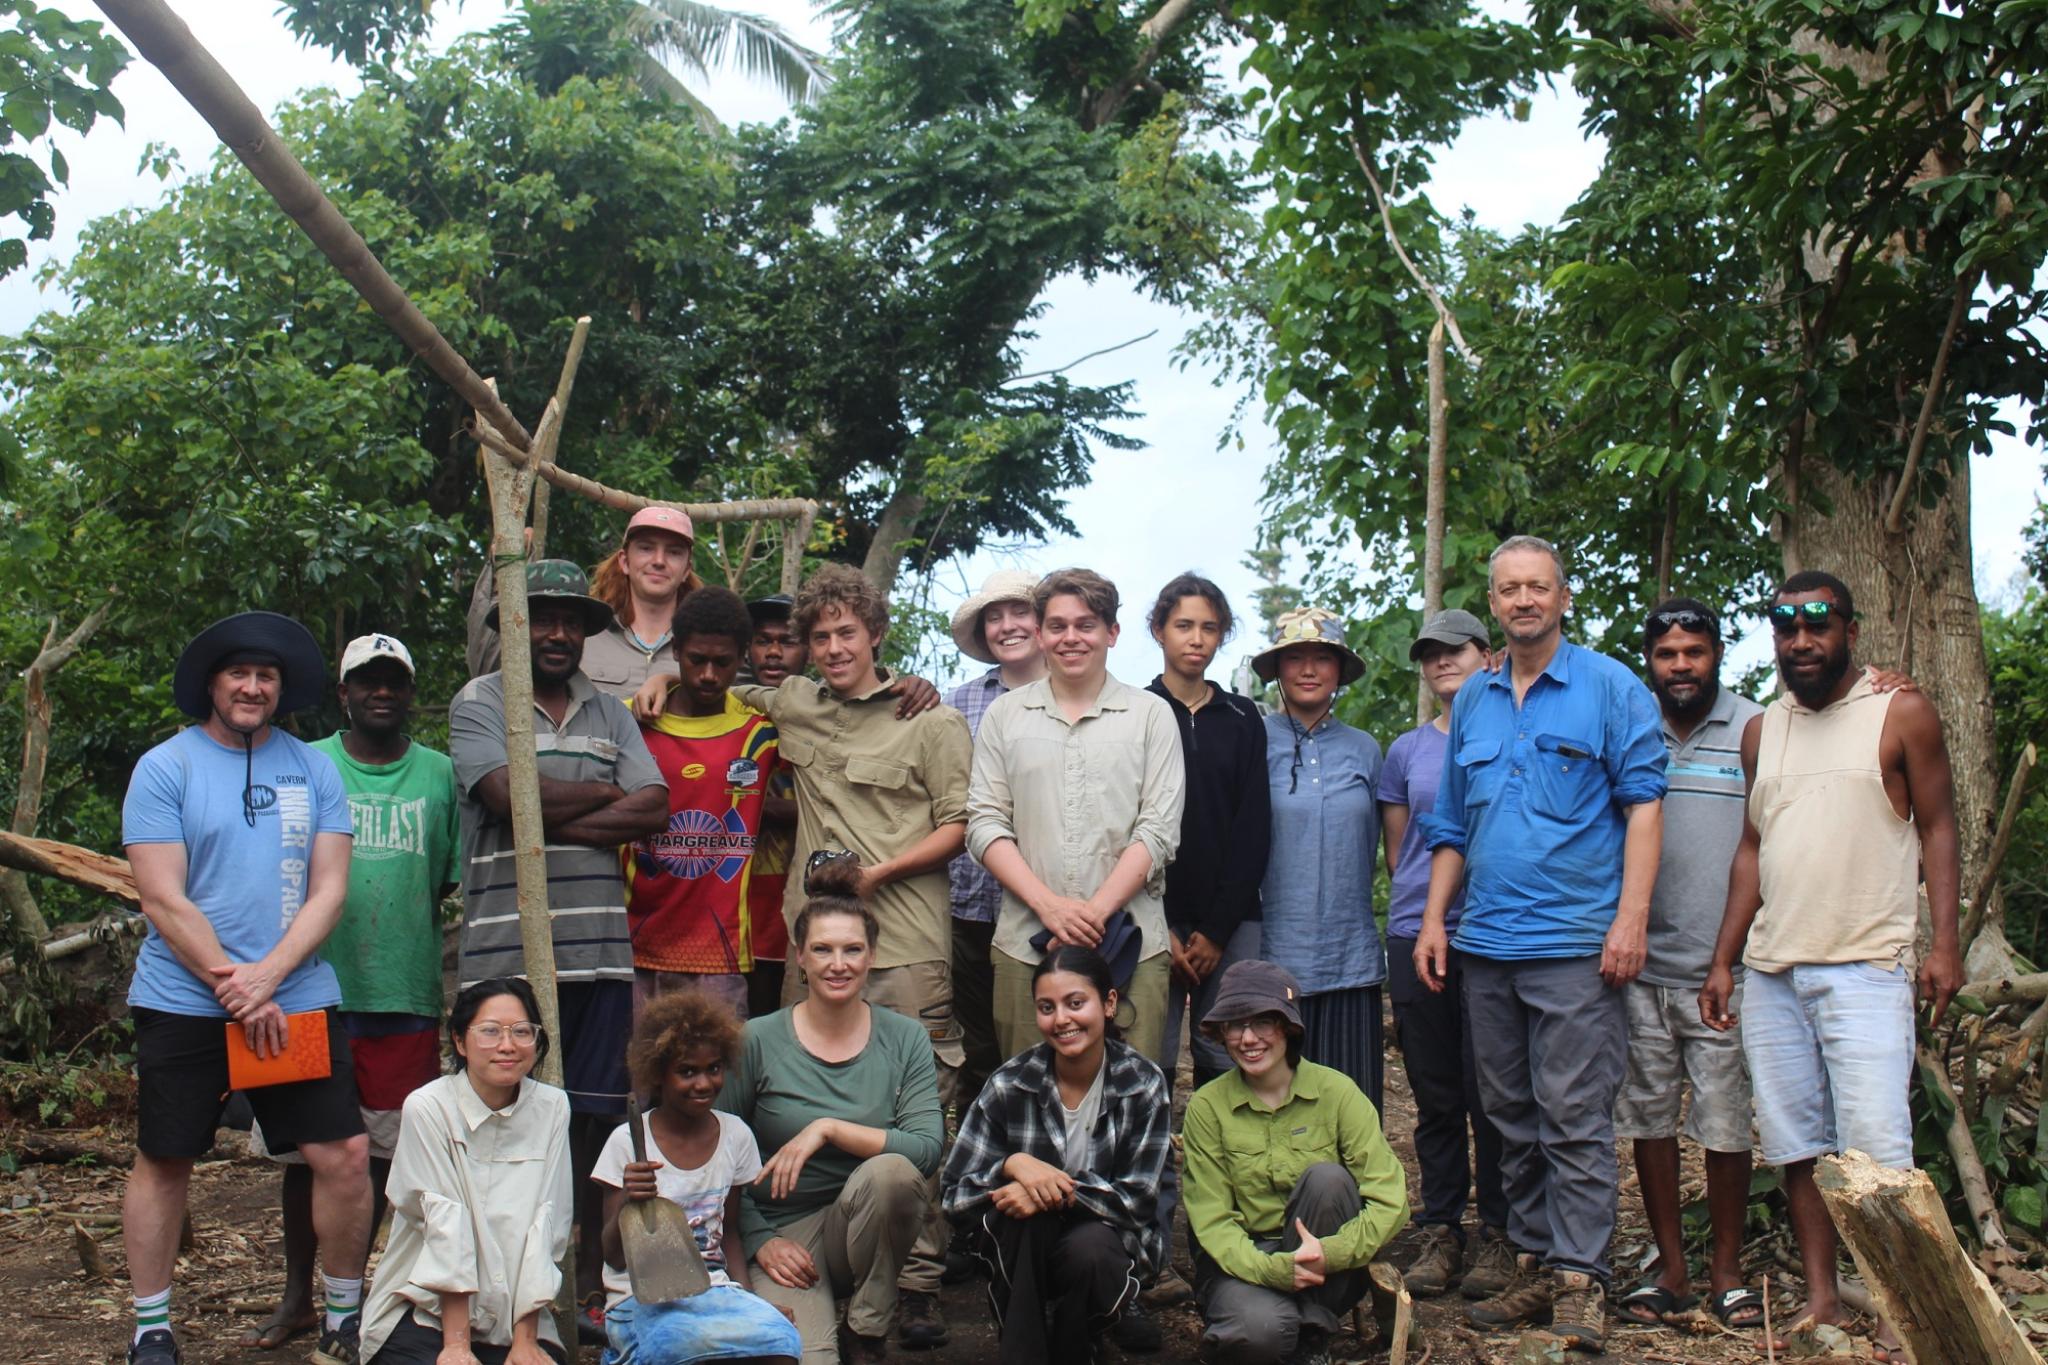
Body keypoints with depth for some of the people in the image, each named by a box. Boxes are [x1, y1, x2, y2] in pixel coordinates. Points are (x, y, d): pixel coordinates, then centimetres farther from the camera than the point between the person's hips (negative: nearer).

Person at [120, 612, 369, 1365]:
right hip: (182, 1004, -2)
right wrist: (233, 990, -12)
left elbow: (329, 891, 1)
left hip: (298, 1000, 2)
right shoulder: (164, 768, -1)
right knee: (163, 1161, 7)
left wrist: (267, 975, -12)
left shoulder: (313, 768, 7)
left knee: (344, 1155, -3)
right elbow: (163, 900, -8)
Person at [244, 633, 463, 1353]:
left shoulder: (442, 774, 7)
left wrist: (397, 914, -1)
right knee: (305, 1148, 6)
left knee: (384, 1149, 6)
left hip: (405, 993, 1)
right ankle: (298, 1295, 19)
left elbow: (454, 879, 11)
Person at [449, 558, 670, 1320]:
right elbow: (510, 795, -12)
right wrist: (608, 794, 1)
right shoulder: (479, 703, 5)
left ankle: (585, 1285, 16)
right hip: (507, 950, -4)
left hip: (601, 949, 4)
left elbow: (652, 811, 3)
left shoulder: (610, 714, 17)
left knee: (592, 1118, 7)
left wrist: (551, 819, -7)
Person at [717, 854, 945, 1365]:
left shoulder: (904, 1038, 0)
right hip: (781, 1232, -3)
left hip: (868, 1226, 3)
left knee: (891, 1170, -32)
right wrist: (759, 1241, -9)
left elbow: (928, 1148, -13)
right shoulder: (758, 1041, -4)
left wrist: (829, 1129, -20)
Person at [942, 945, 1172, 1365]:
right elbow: (956, 1195, -8)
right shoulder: (1010, 1084, -7)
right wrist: (1013, 1165, -29)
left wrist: (1057, 1192, -29)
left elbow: (1137, 1198, -13)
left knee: (1088, 1248, -34)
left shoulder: (1143, 1084, -9)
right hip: (1021, 1246, 1)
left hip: (1106, 1239, -1)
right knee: (1022, 1208, -32)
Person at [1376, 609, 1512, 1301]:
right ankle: (1440, 1231, 15)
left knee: (1489, 1094, -1)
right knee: (1434, 1097, 7)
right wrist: (1422, 910, 7)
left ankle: (1496, 1235, 10)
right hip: (1417, 934, 3)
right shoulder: (1406, 751, 14)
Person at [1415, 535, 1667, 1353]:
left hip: (1576, 942, -5)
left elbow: (1643, 804, -5)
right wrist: (1433, 919, 9)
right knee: (1513, 1118, 10)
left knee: (1574, 1118, -5)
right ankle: (1533, 1265, 18)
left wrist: (1631, 917, -14)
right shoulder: (1472, 703, 15)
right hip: (1486, 945, 6)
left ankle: (1579, 1279, 1)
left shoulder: (1611, 688, 0)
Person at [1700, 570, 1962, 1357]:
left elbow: (1937, 830, 1)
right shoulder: (1762, 731, 14)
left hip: (1864, 968, -5)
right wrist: (1723, 961, 12)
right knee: (1795, 1145, 6)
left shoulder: (1900, 717, 1)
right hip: (1769, 972, 5)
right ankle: (1821, 1297, 15)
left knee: (1876, 1150, -11)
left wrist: (1944, 943, -9)